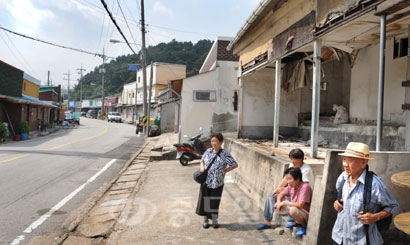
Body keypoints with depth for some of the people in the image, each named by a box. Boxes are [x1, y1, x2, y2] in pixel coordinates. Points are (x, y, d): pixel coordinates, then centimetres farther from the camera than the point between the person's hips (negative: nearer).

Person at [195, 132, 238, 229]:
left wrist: (224, 171, -7)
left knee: (215, 201, 8)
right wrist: (201, 167, -5)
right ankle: (205, 220, 27)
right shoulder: (208, 151, 3)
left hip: (217, 182, -3)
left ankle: (214, 220, 30)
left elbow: (235, 165, -5)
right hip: (206, 181, 3)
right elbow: (202, 161, 17)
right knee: (205, 200, 8)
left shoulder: (225, 154, -9)